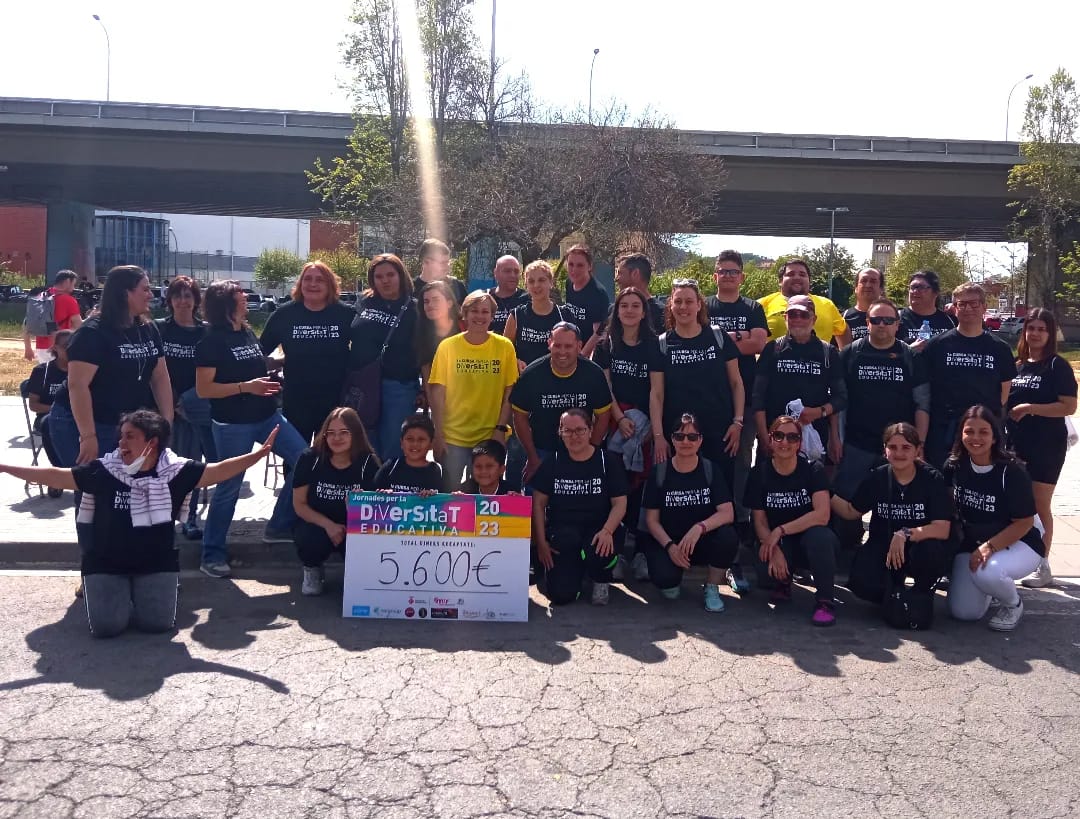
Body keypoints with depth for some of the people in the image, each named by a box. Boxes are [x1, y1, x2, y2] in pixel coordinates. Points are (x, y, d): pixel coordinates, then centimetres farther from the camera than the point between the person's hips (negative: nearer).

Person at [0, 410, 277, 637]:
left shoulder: (175, 471, -11)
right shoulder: (103, 471, -9)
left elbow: (219, 471, -14)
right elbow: (55, 476, -5)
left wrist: (257, 454, -26)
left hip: (157, 563, 0)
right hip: (106, 563, 0)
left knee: (158, 623, -13)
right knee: (107, 626, -15)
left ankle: (140, 595, 23)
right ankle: (112, 593, 22)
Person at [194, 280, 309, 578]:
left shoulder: (248, 333, 10)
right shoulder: (212, 341, -11)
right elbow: (203, 389, -15)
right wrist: (245, 387, -21)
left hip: (267, 416, 7)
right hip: (233, 424, -7)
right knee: (229, 488, -2)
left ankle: (279, 527, 16)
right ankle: (212, 556, 12)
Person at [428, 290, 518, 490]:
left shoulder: (504, 346, 0)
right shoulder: (448, 346, -1)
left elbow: (509, 391, 2)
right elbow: (438, 392, -2)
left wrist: (501, 429, -5)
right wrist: (438, 434, -5)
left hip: (491, 437, 1)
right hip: (453, 437, 0)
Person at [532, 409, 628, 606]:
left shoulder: (609, 462, 0)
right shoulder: (552, 463, 3)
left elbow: (620, 503, -3)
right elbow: (538, 503, 5)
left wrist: (607, 531, -22)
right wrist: (541, 543, -4)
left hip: (598, 529, -1)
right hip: (562, 534, 1)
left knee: (599, 551, -38)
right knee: (561, 595, -17)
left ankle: (601, 581, 2)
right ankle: (576, 570, 21)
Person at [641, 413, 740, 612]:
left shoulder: (711, 470, -3)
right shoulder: (659, 472, -3)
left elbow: (727, 513, -13)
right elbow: (652, 519, -3)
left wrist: (699, 528, -32)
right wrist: (670, 546, -20)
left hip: (703, 541, 1)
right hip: (668, 541, -1)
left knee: (728, 537, -32)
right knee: (664, 578, -31)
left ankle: (712, 588, -4)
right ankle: (674, 577, 10)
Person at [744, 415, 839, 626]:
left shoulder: (813, 470, -10)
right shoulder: (760, 472, -3)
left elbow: (822, 515, -23)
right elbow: (759, 521, -5)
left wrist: (780, 530, -27)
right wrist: (774, 549, -23)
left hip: (811, 543, -2)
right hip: (780, 545, 2)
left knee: (818, 535, -37)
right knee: (765, 568, -32)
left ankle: (825, 600, -16)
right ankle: (783, 580, 9)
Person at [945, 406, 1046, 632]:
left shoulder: (1011, 472, -19)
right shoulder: (954, 467, -7)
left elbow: (1025, 523, -17)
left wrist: (989, 547, -26)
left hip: (1017, 544, -4)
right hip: (972, 543, 5)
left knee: (987, 572, -37)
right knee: (963, 612, -7)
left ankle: (1013, 605, -2)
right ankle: (991, 585, 27)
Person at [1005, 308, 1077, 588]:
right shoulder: (1015, 364, 10)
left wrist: (1030, 408, -19)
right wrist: (1009, 411, 3)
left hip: (1047, 446, -5)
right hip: (1016, 443, 5)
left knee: (1039, 506, -1)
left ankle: (1043, 566, 8)